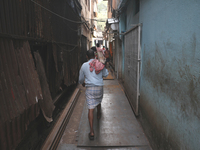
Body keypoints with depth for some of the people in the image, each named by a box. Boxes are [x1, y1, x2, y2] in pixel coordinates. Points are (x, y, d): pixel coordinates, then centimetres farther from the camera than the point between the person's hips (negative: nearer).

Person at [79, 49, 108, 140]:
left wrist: (82, 83, 32)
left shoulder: (84, 65, 1)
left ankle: (92, 132, -4)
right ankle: (98, 115, 58)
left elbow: (81, 79, 11)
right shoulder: (100, 64, 3)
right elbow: (105, 74, 14)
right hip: (99, 87, 3)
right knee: (98, 101, 31)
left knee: (90, 108, -4)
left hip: (89, 88, -2)